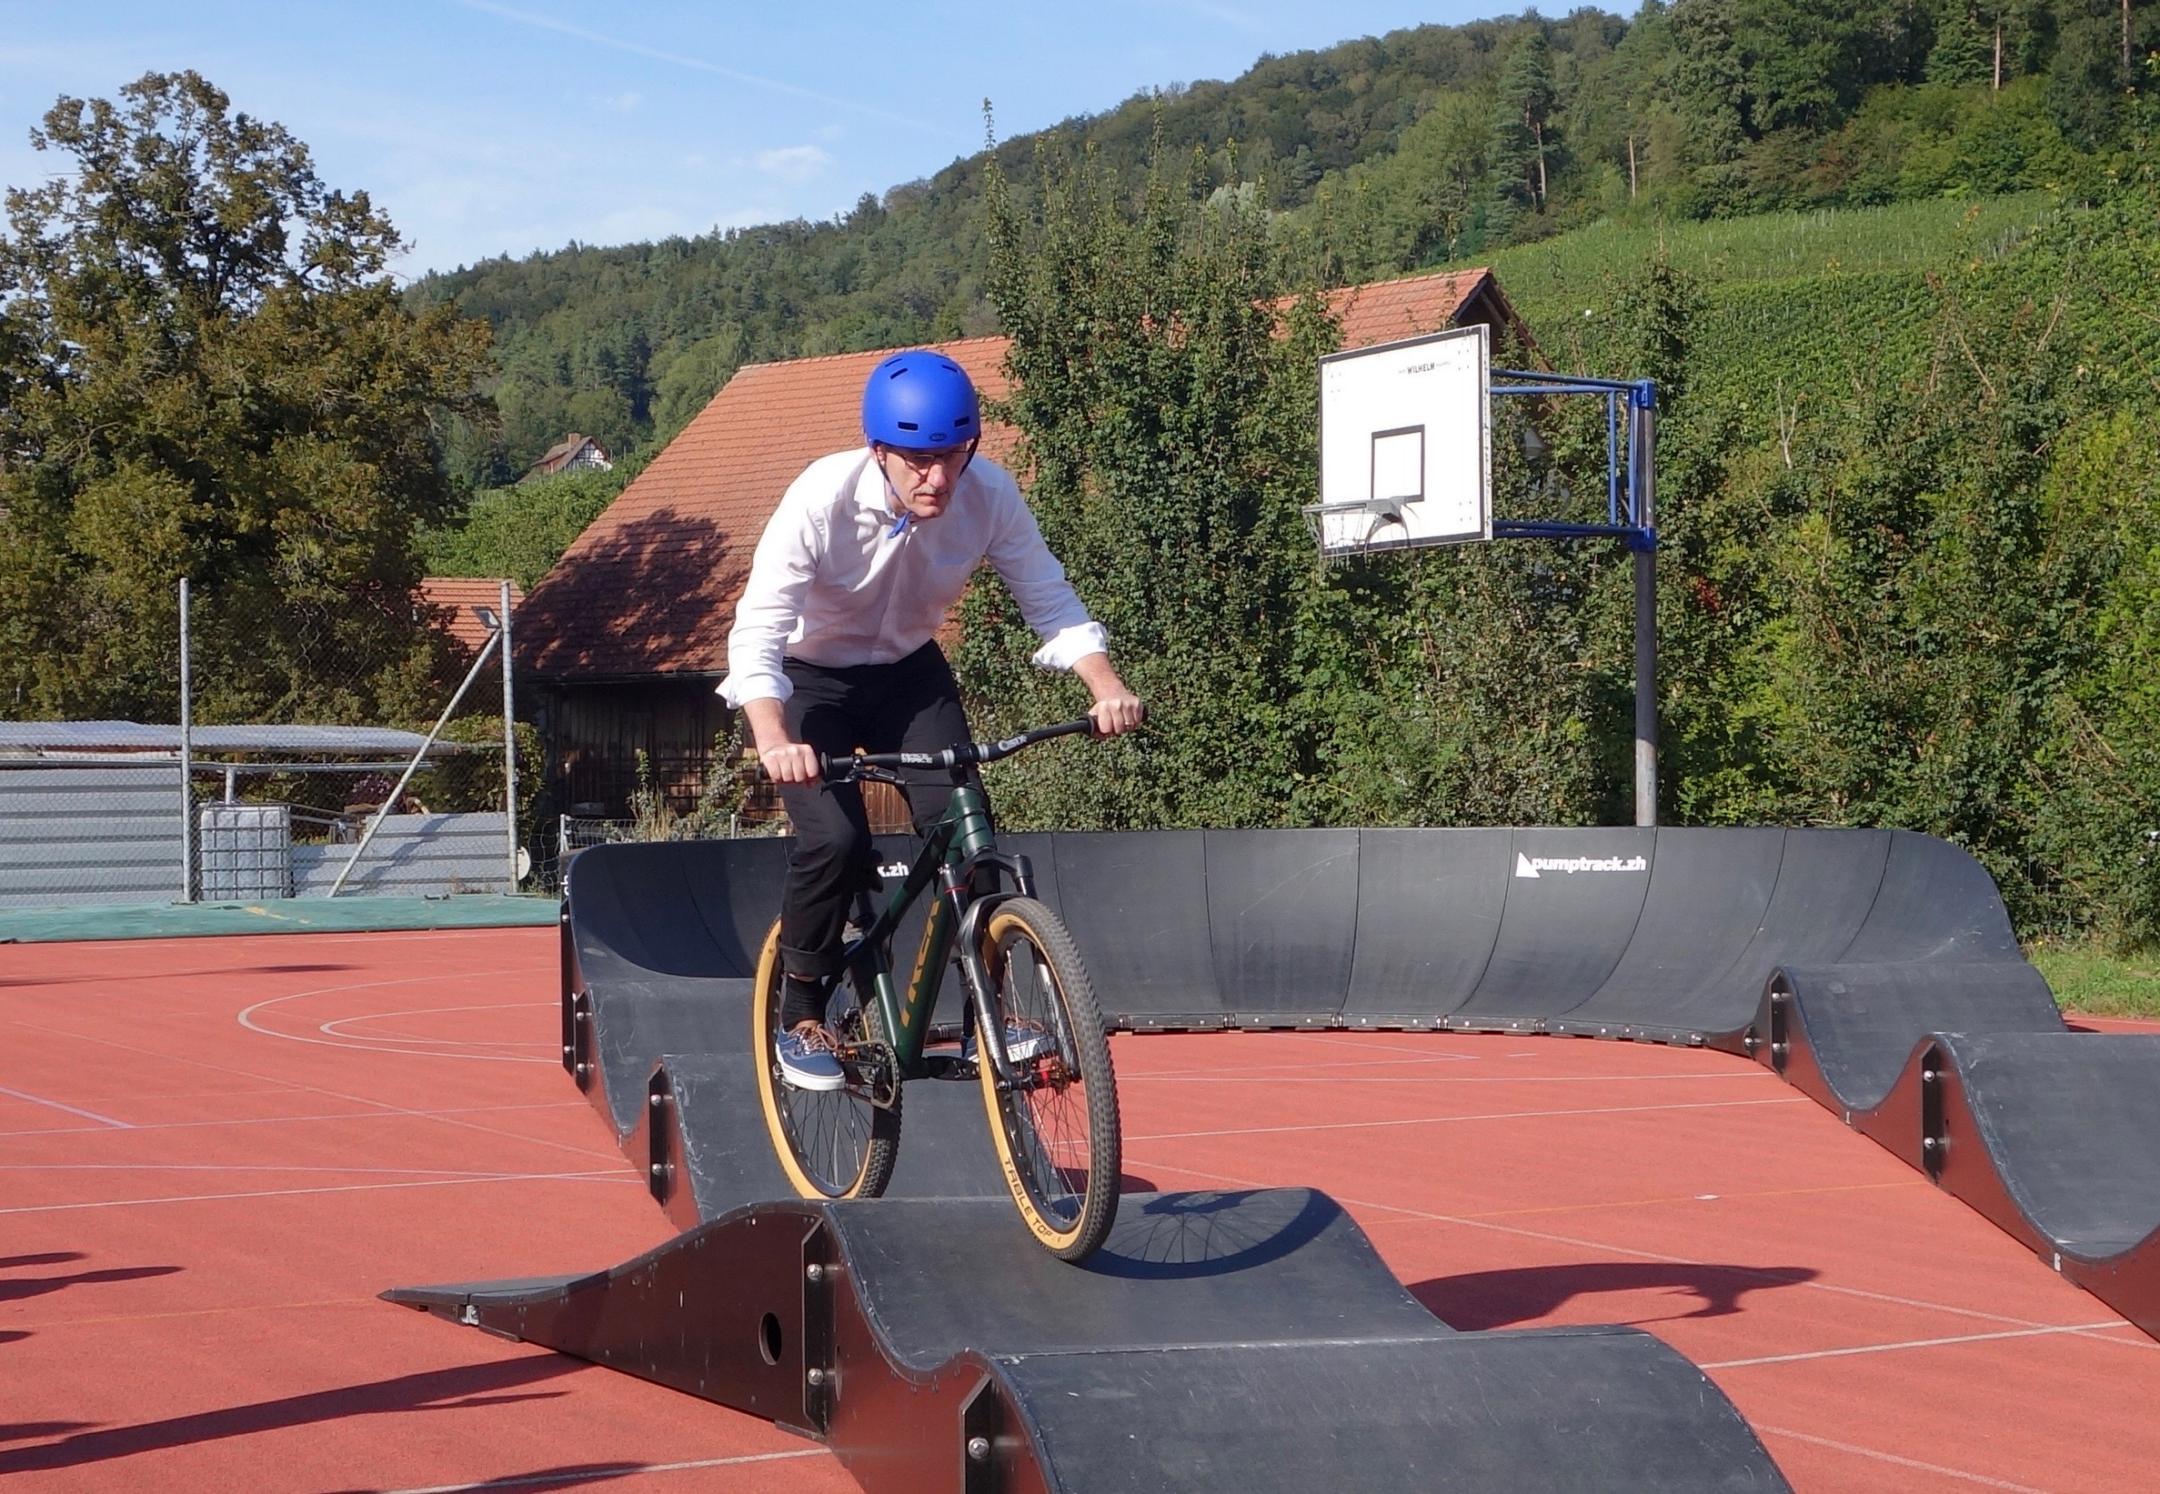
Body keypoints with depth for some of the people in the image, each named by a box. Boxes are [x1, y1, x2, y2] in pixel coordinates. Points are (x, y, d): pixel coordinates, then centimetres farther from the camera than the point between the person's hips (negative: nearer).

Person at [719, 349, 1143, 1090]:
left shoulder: (990, 494, -22)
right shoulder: (823, 498, -31)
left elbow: (1050, 600, -17)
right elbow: (757, 631, -37)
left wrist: (1106, 685, -36)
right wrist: (772, 740, -54)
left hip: (910, 674, 3)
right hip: (811, 681, -3)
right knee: (836, 840, -22)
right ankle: (801, 1018, -1)